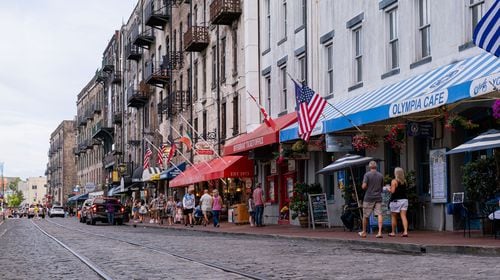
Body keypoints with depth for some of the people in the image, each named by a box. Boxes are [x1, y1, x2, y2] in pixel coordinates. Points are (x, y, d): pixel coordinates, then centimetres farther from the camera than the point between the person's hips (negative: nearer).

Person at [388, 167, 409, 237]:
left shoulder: (394, 181, -9)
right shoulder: (405, 181, 8)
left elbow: (392, 191, -15)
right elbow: (406, 190, 13)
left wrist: (389, 189, 5)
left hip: (396, 200, -5)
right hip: (404, 199, 5)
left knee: (393, 216, 7)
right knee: (403, 216, 0)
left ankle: (393, 232, 13)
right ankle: (405, 231, -12)